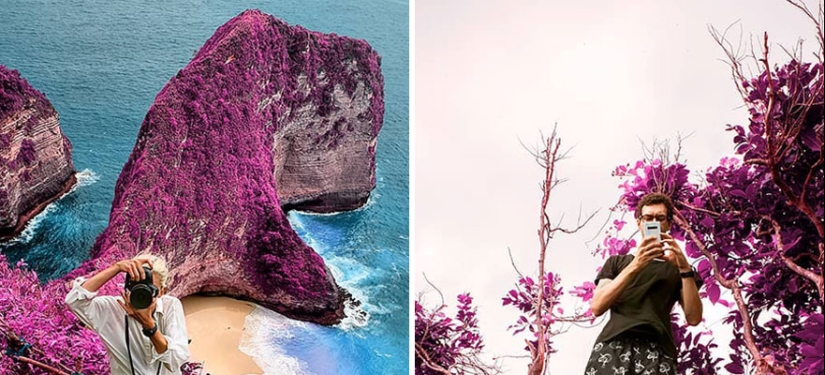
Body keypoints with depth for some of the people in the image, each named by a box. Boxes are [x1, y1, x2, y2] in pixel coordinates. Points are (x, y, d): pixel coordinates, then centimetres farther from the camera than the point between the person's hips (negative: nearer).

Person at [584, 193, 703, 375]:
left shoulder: (676, 267, 22)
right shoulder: (617, 262, 23)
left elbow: (693, 318, 8)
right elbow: (597, 307, 5)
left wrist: (685, 267, -2)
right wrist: (634, 266, -4)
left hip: (657, 349, 0)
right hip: (613, 345, 0)